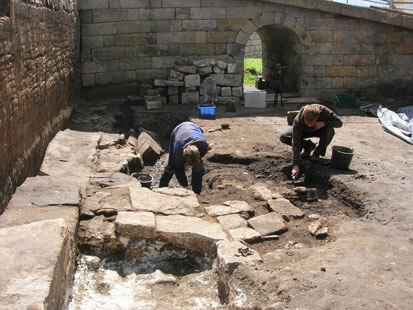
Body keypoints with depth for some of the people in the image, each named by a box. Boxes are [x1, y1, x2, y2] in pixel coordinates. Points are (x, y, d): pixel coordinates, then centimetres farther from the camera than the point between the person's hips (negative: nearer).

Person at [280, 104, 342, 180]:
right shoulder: (297, 121, -39)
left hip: (319, 130, 0)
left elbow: (339, 123, -25)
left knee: (330, 131, -35)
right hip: (304, 131, 0)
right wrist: (296, 165, -42)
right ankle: (308, 146, 0)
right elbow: (295, 144, -37)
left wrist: (323, 123, -41)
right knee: (283, 137, -22)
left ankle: (317, 152, -8)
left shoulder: (323, 110, -37)